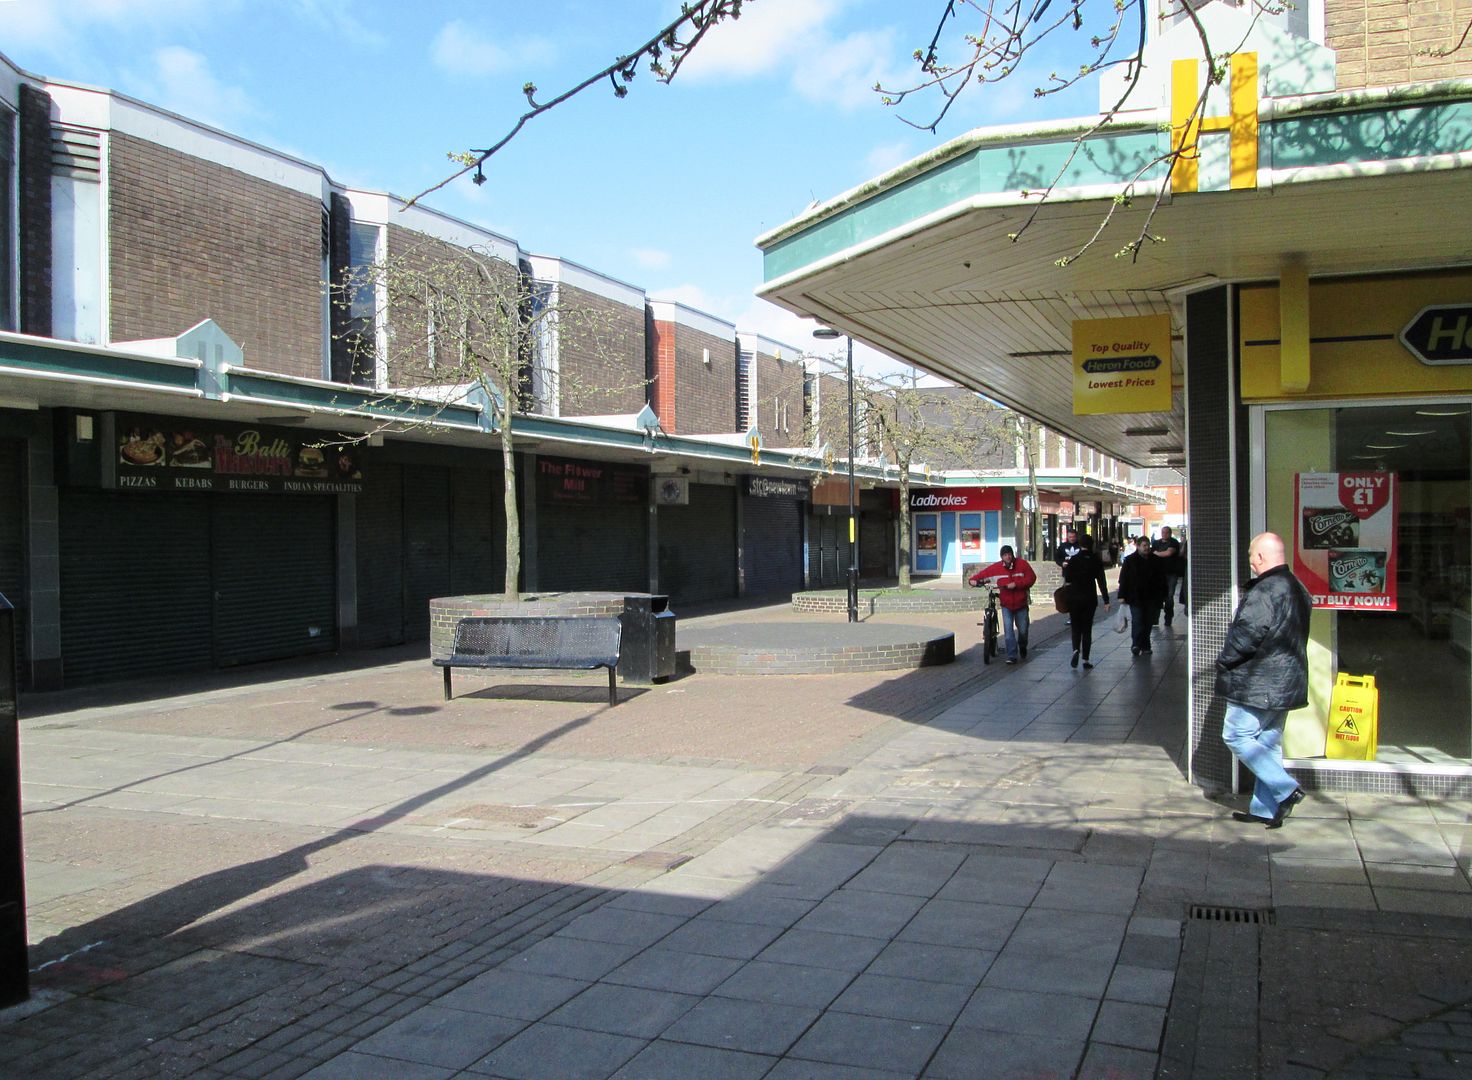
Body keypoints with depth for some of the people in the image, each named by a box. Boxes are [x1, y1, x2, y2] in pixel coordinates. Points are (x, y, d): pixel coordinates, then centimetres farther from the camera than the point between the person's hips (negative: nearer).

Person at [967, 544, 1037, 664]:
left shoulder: (1022, 564, -7)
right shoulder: (996, 567, -5)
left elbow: (1032, 578, -11)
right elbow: (983, 572, -1)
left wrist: (1016, 584, -21)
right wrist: (974, 579, -19)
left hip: (1021, 604, 0)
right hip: (1006, 605, 0)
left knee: (1023, 630, 11)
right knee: (1008, 631, -11)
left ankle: (1023, 647, 42)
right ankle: (1012, 656, -7)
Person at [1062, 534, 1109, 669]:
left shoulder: (1074, 560, -8)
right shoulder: (1096, 561, -2)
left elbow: (1067, 579, -8)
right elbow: (1102, 582, -3)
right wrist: (1106, 601, -1)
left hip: (1074, 598, -1)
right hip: (1090, 598, 1)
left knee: (1075, 626, 9)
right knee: (1087, 628, 9)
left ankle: (1076, 649, -17)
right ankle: (1085, 659, 6)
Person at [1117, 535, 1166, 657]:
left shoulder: (1155, 560, 7)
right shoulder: (1130, 560, 0)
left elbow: (1162, 579, 12)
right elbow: (1123, 579, -1)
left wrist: (1163, 595, 8)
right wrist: (1122, 595, -6)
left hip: (1152, 598, 3)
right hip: (1135, 598, -3)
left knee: (1148, 623, 7)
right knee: (1137, 621, -11)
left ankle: (1144, 646, 16)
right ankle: (1136, 644, -14)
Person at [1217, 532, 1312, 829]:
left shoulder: (1264, 591, -20)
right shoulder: (1298, 589, 13)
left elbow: (1246, 635, -24)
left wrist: (1224, 661, -7)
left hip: (1258, 682, -10)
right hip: (1287, 681, 10)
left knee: (1237, 736, -1)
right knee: (1269, 742, 13)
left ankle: (1285, 789, -7)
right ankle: (1266, 809, 17)